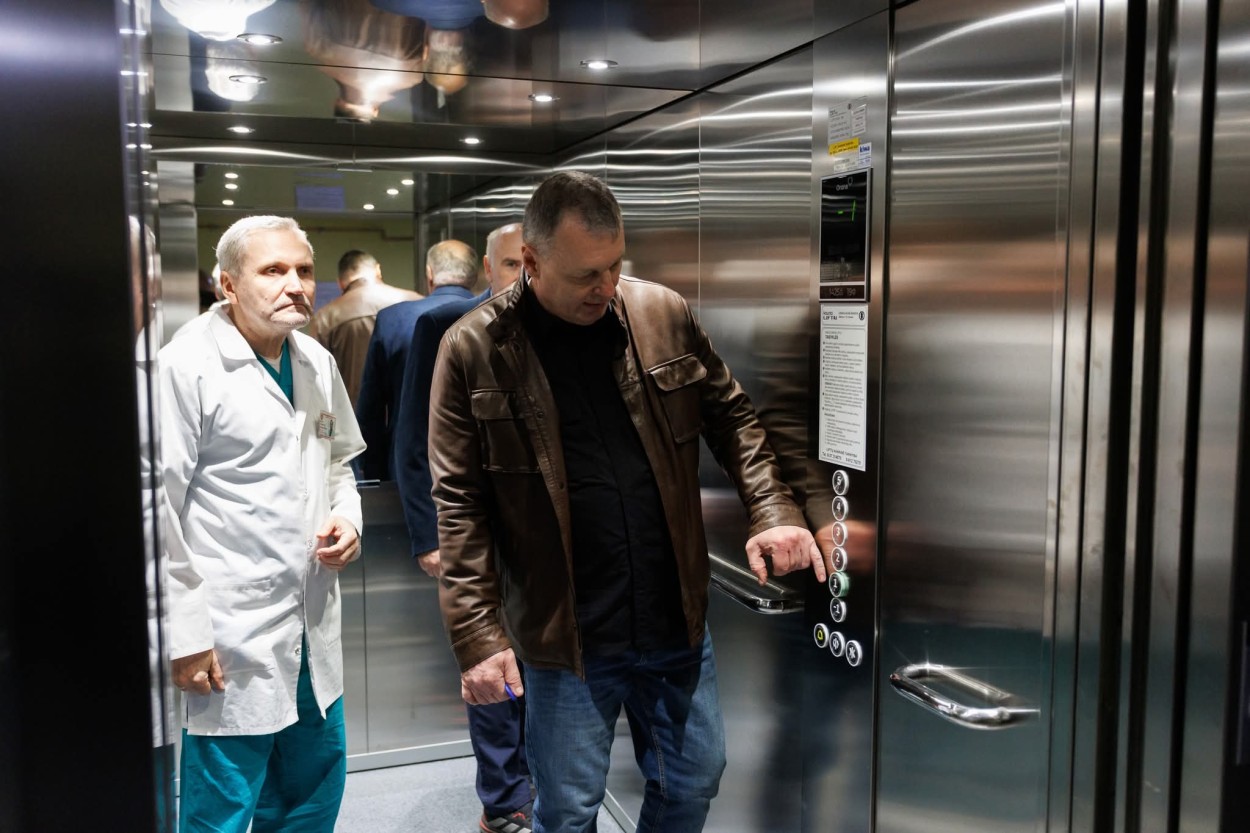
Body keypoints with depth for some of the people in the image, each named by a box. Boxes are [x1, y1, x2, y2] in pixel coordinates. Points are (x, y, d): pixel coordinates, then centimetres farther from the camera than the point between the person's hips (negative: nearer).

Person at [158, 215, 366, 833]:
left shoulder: (318, 363, 7)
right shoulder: (187, 367, -13)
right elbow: (157, 509, -14)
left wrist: (347, 516, 0)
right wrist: (183, 635, -14)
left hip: (313, 629, 7)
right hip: (230, 637, -7)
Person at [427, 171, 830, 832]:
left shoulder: (665, 315, -1)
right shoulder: (474, 349, -9)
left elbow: (733, 421, 8)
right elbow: (459, 505, -8)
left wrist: (773, 512, -7)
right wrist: (477, 636, -12)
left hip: (678, 624, 3)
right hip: (564, 639, -3)